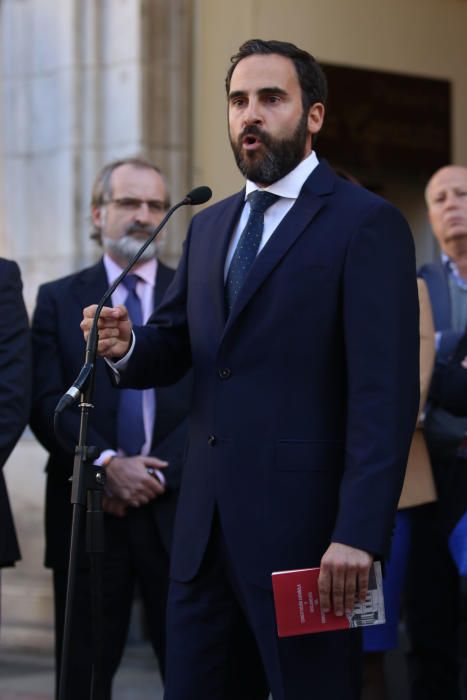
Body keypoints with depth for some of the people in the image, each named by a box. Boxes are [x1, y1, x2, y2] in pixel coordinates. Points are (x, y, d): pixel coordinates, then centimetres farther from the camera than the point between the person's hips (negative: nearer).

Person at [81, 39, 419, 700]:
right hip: (206, 521, 7)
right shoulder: (210, 226, 17)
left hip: (304, 521, -6)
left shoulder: (367, 224, -6)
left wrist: (358, 534, -21)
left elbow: (386, 392, -13)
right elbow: (174, 347, 19)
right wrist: (127, 344, -5)